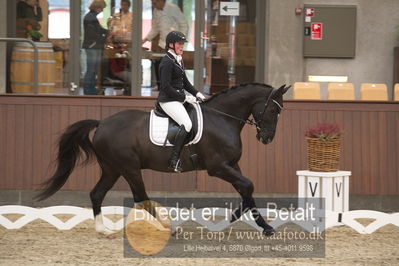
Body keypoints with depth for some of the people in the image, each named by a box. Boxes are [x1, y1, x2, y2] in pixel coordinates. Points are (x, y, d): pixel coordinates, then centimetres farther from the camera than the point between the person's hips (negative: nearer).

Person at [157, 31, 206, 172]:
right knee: (187, 124, -26)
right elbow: (166, 87, -19)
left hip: (178, 99, 10)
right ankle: (174, 160, -28)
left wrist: (196, 93, 10)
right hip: (168, 100, -10)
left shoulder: (178, 60, 16)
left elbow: (185, 81, 24)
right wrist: (184, 97, -17)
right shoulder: (167, 62, -14)